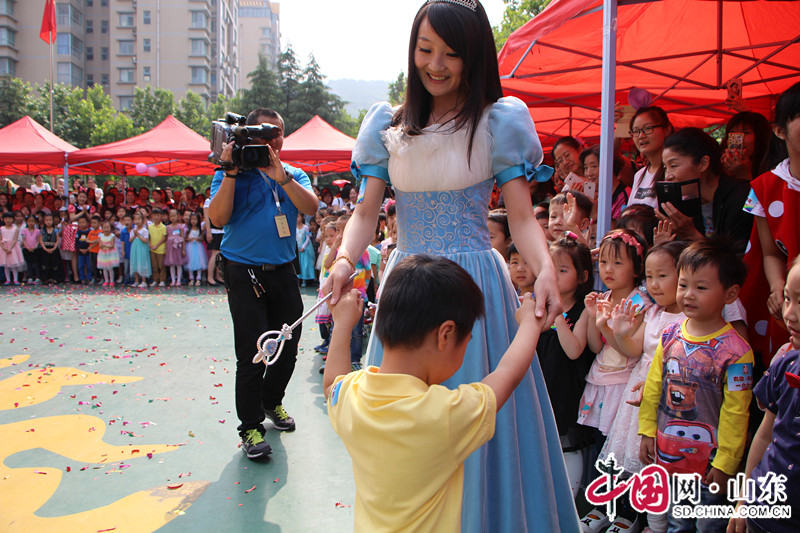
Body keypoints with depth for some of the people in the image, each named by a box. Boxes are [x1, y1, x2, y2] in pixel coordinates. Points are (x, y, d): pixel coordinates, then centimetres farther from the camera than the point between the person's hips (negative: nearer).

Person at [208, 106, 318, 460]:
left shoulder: (294, 175, 10)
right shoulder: (232, 173, 1)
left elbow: (311, 208, -9)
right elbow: (217, 218, -13)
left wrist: (280, 176, -19)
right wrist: (231, 172, -16)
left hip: (283, 272, 4)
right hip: (245, 274, -4)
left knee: (288, 347, 12)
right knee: (252, 354, -6)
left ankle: (272, 402, 37)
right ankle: (251, 428, 5)